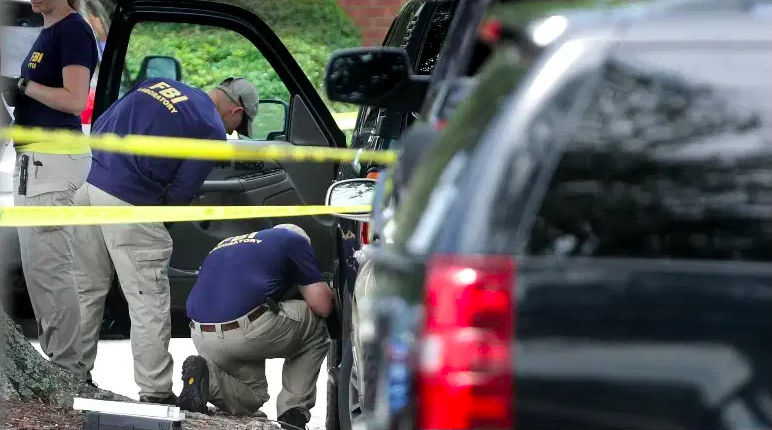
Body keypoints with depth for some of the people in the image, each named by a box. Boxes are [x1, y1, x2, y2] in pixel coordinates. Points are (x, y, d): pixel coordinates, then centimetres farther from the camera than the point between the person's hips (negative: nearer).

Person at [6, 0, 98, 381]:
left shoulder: (73, 31, -11)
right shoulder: (47, 33, 17)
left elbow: (74, 101, -19)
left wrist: (25, 85, -10)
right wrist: (14, 92, 1)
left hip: (53, 160, -10)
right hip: (34, 159, 10)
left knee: (50, 266, -9)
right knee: (36, 266, 14)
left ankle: (68, 368, -6)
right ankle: (52, 356, 20)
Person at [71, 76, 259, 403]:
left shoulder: (157, 84, 18)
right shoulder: (213, 130, -1)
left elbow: (98, 128, 19)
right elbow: (180, 194, -3)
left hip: (86, 184, 7)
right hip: (127, 204, -7)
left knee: (85, 291, 17)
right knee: (149, 303, 2)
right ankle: (155, 394, 5)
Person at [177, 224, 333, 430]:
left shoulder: (227, 244, 32)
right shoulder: (294, 240, 14)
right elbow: (322, 305, 9)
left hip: (203, 339, 6)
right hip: (245, 329, -6)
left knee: (252, 396, 30)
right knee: (315, 325, 21)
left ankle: (207, 376, -1)